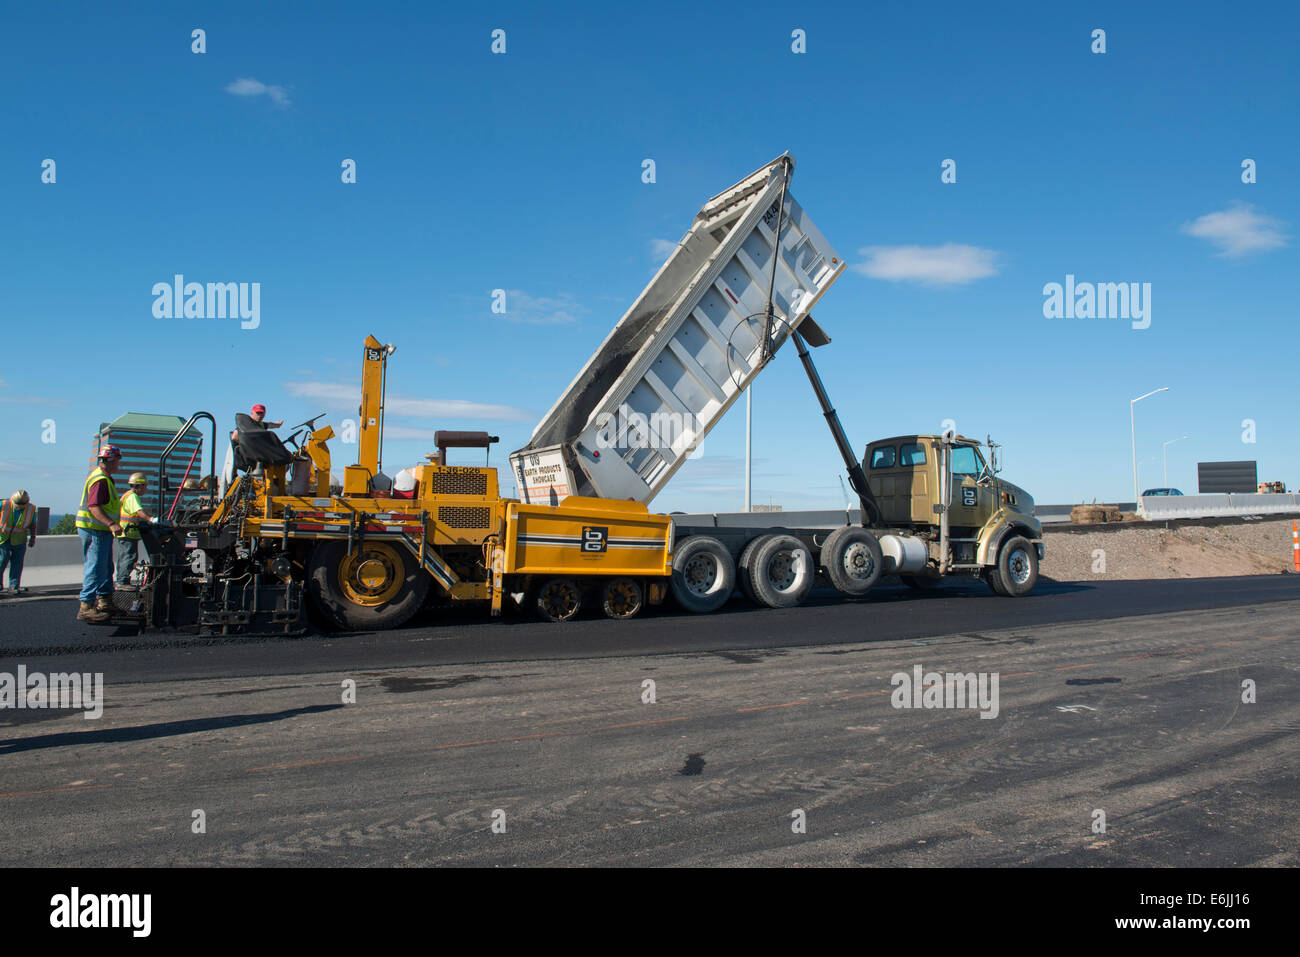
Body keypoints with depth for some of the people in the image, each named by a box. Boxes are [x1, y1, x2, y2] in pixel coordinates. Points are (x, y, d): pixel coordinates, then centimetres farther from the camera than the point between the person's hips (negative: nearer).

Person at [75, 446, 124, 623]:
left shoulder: (97, 475, 15)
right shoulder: (101, 480, -18)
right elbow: (94, 507, -28)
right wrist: (111, 524, -38)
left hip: (101, 530, 11)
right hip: (95, 530, -11)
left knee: (106, 568, 17)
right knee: (96, 567, -9)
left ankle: (105, 602, 26)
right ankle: (86, 607, -8)